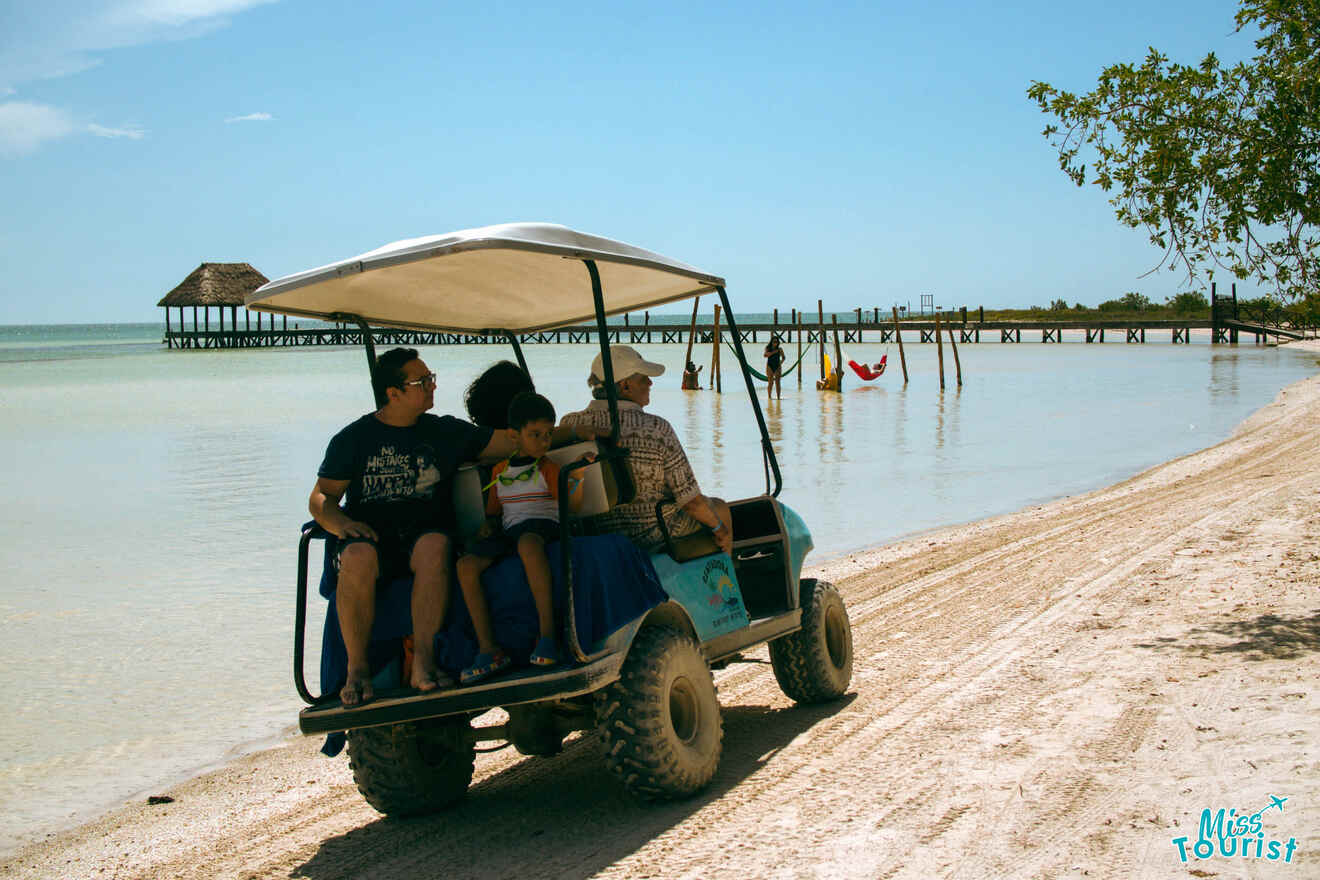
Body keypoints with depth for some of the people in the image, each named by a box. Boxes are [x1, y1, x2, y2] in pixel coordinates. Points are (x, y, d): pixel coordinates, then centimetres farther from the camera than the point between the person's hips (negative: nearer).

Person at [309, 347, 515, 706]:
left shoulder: (447, 431, 17)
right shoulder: (353, 438, 13)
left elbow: (513, 443, 19)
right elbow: (320, 498, 11)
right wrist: (341, 523, -11)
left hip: (426, 530, 1)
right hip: (370, 533, -1)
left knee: (434, 547, -36)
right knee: (357, 559, -36)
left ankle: (423, 662, -38)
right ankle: (357, 669, -26)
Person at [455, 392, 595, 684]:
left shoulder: (548, 469, 7)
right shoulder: (500, 471, 21)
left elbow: (574, 505, -4)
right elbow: (493, 510, 30)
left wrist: (576, 476, -21)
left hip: (543, 525, -5)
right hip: (509, 531, 5)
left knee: (528, 543, -42)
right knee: (467, 565, -23)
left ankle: (547, 633, -42)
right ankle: (488, 650, -25)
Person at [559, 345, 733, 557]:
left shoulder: (569, 425, -10)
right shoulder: (656, 429, -22)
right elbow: (690, 500, -18)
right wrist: (718, 527, 0)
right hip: (653, 535, -5)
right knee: (719, 509, 25)